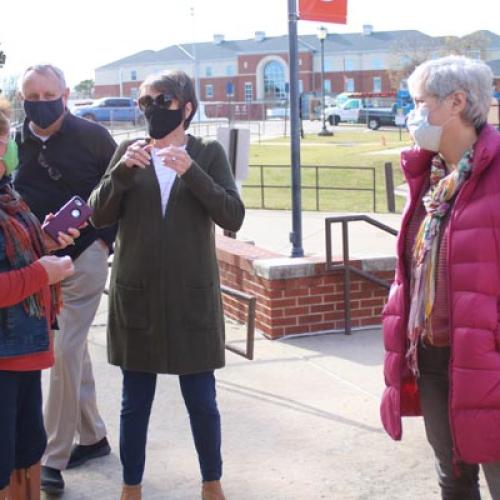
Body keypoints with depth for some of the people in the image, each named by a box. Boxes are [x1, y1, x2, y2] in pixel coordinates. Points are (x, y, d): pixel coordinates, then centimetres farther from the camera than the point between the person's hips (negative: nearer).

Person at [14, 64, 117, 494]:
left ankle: (54, 458, -1)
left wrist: (105, 237, -5)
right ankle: (92, 437, 29)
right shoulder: (16, 143, 3)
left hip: (84, 259, -4)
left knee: (67, 352, -8)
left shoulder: (93, 136, -6)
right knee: (74, 350, 15)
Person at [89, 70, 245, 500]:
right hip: (136, 295, 1)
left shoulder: (208, 153, 0)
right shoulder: (129, 151, 5)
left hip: (192, 297, -1)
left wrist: (191, 171, -22)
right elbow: (99, 216, -1)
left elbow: (234, 217, -11)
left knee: (201, 400, 6)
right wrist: (122, 172, -17)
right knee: (135, 402, 9)